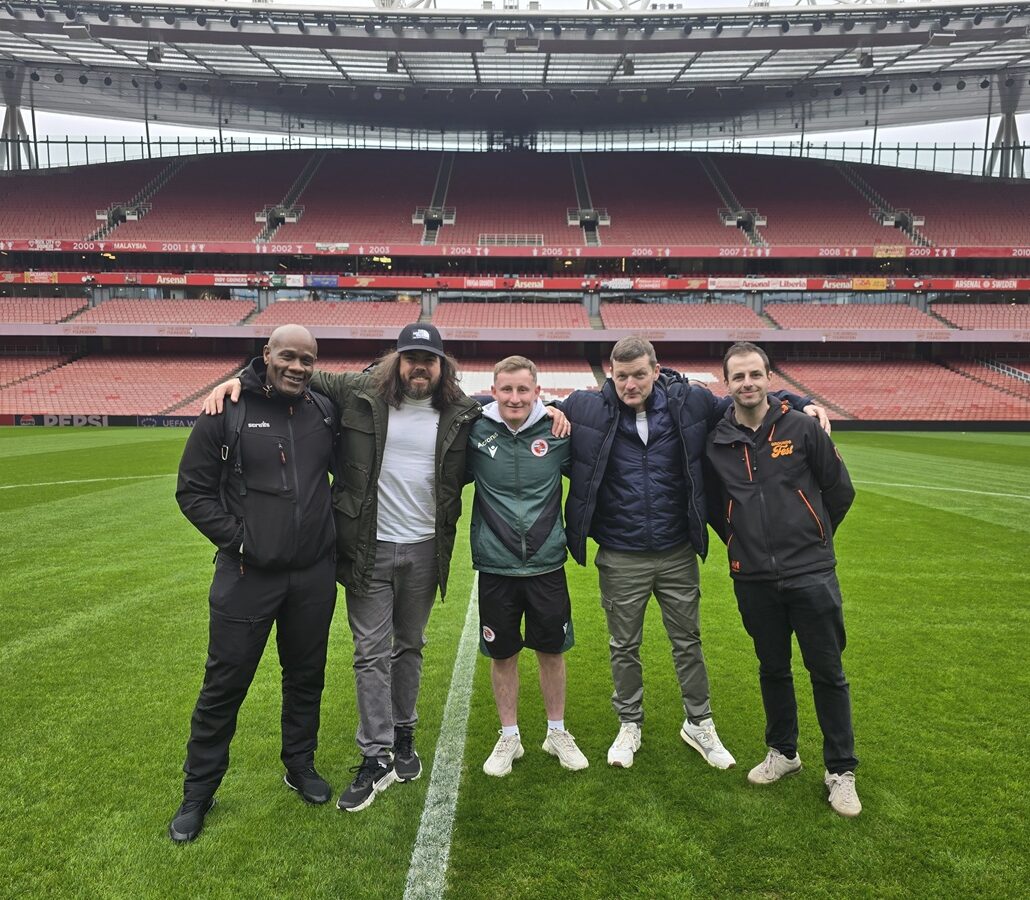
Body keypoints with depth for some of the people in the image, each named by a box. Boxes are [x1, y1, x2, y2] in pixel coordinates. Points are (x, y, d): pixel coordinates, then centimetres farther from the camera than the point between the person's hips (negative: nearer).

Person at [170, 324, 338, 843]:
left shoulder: (325, 412, 2)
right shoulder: (228, 411, -7)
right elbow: (192, 490, -4)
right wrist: (236, 537, -10)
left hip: (314, 576, 3)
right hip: (247, 575, -3)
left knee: (306, 677, 16)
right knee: (224, 685, 7)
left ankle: (300, 766, 37)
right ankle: (198, 791, 26)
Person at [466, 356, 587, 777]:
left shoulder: (556, 431, -4)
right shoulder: (476, 431, -6)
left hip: (547, 564, 0)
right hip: (495, 565, 0)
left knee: (552, 650, 13)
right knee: (502, 654, 12)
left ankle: (557, 733, 34)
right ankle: (509, 738, 31)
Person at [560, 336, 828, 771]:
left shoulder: (689, 402, -5)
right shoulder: (587, 409, -9)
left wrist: (801, 403, 3)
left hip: (677, 554, 1)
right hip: (620, 559, -1)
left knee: (688, 641, 16)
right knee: (624, 647, 14)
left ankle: (699, 723, 37)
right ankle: (629, 725, 36)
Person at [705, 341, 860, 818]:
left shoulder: (802, 428, -5)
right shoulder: (716, 443, 1)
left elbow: (840, 491, 4)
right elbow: (713, 504, 15)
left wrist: (811, 536, 10)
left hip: (810, 574, -2)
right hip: (753, 580, 2)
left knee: (827, 672, 6)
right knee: (773, 669, 15)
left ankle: (840, 770, 21)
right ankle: (782, 752, 34)